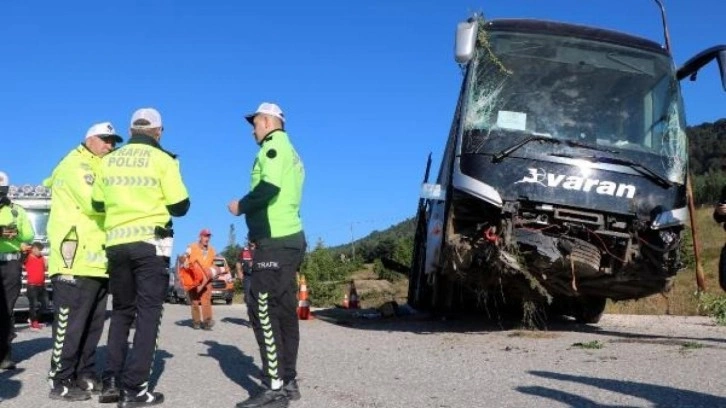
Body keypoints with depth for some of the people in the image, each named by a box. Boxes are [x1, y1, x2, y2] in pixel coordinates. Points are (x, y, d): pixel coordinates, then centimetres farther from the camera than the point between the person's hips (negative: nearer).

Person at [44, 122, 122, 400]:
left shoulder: (99, 170, 27)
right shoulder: (76, 164, -3)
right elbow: (94, 202, -18)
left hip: (96, 260, 10)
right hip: (76, 260, -10)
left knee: (93, 323, 11)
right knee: (70, 322, -9)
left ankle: (85, 375, 18)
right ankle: (60, 382, -5)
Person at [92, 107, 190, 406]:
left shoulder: (108, 161, 8)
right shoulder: (162, 160, -4)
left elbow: (98, 204, 15)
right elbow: (180, 207, -4)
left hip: (116, 244, 4)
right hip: (150, 243, -4)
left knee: (121, 311, 16)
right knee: (148, 312, 0)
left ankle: (111, 382, 12)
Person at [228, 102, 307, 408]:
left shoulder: (273, 146, -5)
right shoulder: (289, 152, 24)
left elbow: (269, 187, -22)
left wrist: (241, 206, -7)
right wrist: (250, 208, 17)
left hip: (275, 241, -10)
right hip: (290, 238, 10)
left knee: (263, 310, -12)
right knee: (283, 311, 10)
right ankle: (288, 382, 13)